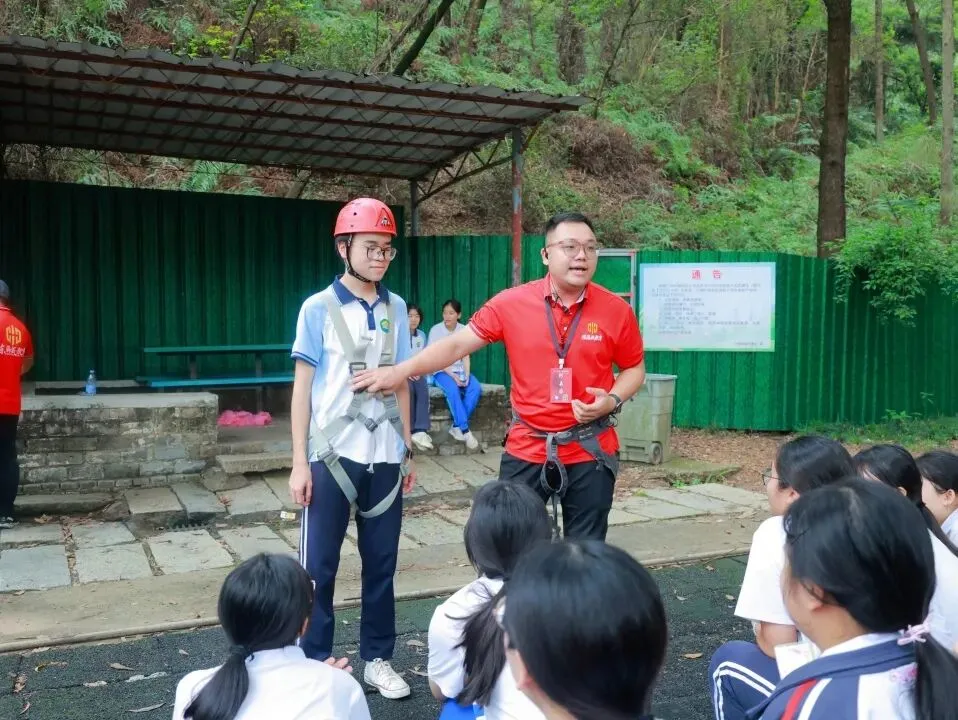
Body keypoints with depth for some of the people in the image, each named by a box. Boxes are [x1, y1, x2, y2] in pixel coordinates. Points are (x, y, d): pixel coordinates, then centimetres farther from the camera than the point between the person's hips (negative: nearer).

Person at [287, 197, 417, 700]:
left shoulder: (396, 309, 6)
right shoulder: (319, 308, -4)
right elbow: (302, 386, -3)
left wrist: (408, 451, 12)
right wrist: (299, 463, -7)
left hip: (384, 457, 3)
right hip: (331, 456, -3)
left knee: (381, 563, 11)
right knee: (318, 567, 5)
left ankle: (377, 659, 25)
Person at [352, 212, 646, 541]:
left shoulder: (616, 309, -4)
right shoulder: (511, 303, -7)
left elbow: (634, 368, 8)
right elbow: (457, 344, -6)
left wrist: (612, 400, -12)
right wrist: (400, 371, -16)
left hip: (590, 452, 0)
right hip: (526, 450, 0)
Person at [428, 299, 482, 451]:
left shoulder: (464, 330, 2)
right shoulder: (436, 330, -7)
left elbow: (465, 357, 2)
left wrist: (466, 375, -15)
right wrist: (452, 375, -19)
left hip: (459, 370, 4)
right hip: (441, 371, -3)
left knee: (476, 388, -25)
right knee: (452, 390, -34)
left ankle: (457, 426, -19)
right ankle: (465, 430, -26)